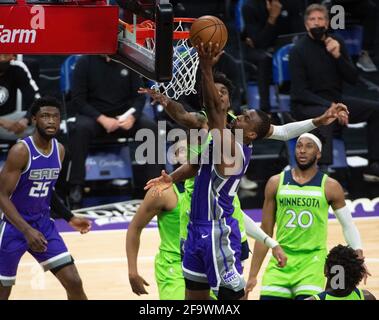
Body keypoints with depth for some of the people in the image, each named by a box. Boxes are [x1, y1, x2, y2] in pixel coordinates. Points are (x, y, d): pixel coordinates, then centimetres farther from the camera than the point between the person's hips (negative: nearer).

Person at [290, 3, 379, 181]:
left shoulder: (335, 43, 6)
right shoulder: (299, 50, -10)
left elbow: (353, 78, 3)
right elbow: (300, 92, -15)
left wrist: (338, 56, -14)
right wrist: (329, 105, -26)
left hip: (335, 100, 7)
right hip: (307, 105, -7)